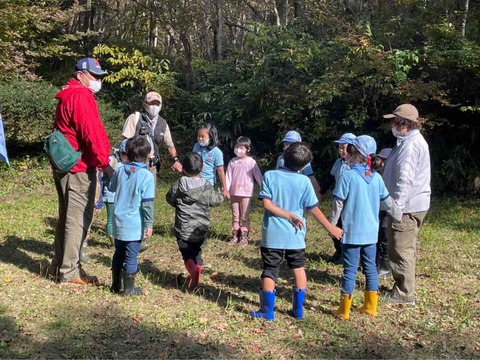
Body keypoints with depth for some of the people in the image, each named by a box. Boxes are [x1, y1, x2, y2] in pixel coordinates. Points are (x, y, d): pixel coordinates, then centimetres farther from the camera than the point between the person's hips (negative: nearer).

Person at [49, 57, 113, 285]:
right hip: (80, 168, -10)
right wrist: (104, 163, -16)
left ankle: (59, 266, 25)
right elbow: (92, 132, -21)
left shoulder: (67, 96, 19)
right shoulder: (81, 96, -13)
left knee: (66, 217, 16)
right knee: (78, 219, -5)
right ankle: (69, 271, 0)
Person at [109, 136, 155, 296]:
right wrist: (149, 224, -10)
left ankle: (116, 285, 28)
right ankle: (129, 289, 12)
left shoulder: (120, 171, 0)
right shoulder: (147, 176, -15)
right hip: (135, 225, -5)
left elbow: (111, 187, 19)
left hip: (119, 222, 5)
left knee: (119, 254, 18)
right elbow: (147, 203, -16)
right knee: (131, 257, 4)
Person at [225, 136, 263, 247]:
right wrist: (226, 190, -9)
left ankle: (244, 236, 11)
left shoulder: (251, 162, -6)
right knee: (235, 216, 12)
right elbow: (228, 177, 0)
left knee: (244, 217, 4)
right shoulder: (232, 162, 2)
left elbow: (258, 176, -6)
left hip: (246, 193, -3)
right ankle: (235, 235, 20)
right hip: (234, 193, 3)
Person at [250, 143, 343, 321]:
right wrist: (331, 228, 6)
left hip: (273, 235, -1)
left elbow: (267, 204, -14)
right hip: (295, 235, 1)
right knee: (298, 268, 19)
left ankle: (267, 312, 10)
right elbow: (314, 209, -4)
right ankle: (298, 310, 25)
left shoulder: (270, 176, -7)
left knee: (270, 272, 6)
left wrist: (289, 215, -8)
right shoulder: (304, 181, -7)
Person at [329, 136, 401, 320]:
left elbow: (338, 203, -12)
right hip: (371, 231, 5)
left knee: (350, 269, 1)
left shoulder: (347, 176, -13)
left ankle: (344, 310, 7)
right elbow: (388, 201, 12)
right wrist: (398, 215, 29)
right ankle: (370, 306, 23)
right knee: (370, 267, 14)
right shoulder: (376, 177, 3)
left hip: (352, 231, -4)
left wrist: (332, 225, -2)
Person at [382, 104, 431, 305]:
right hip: (412, 205, 11)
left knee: (401, 251, -4)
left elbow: (405, 178, -25)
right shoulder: (412, 141, 16)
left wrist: (397, 205, -24)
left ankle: (404, 295, 3)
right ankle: (403, 288, 29)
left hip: (407, 206, -11)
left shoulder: (410, 145, -19)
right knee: (406, 249, 18)